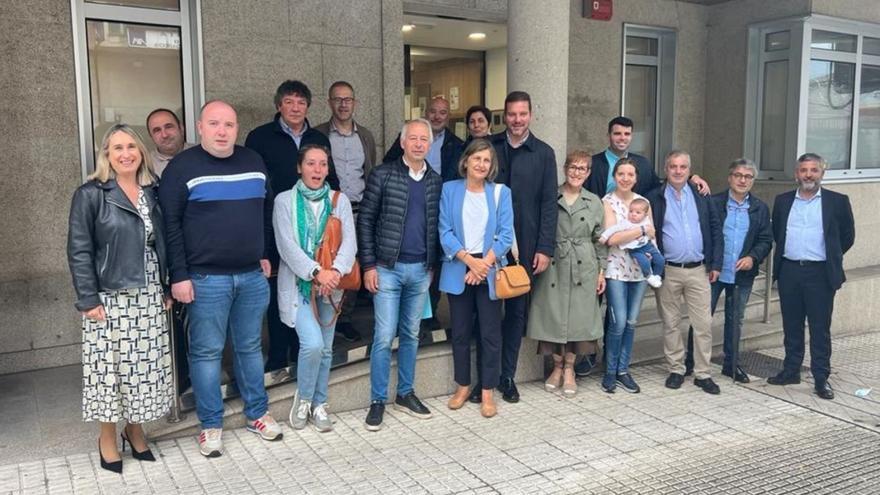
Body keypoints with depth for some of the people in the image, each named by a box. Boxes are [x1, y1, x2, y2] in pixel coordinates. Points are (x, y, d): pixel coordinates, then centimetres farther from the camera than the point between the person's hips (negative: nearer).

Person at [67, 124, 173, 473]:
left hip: (149, 296, 4)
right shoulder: (90, 195, -6)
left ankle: (135, 429, 26)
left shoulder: (152, 192, 9)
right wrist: (88, 299, -14)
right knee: (111, 367, 3)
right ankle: (107, 438, 20)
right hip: (110, 298, -4)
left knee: (146, 366, 8)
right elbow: (79, 251, -9)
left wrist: (167, 288, 10)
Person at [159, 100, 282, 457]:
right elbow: (170, 225, -8)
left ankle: (257, 414, 28)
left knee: (250, 347, 14)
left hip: (252, 276, 4)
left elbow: (266, 211, 19)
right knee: (207, 352, 4)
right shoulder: (183, 167, -5)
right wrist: (179, 276, -12)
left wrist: (265, 254, 14)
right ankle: (211, 425, 17)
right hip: (206, 279, -4)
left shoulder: (253, 162, 9)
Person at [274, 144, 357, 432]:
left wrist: (336, 271, -22)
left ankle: (319, 405, 25)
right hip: (298, 283, -3)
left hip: (330, 284, 3)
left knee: (325, 349, 9)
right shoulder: (285, 201, -1)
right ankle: (303, 398, 8)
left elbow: (349, 241, -4)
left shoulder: (339, 200, 6)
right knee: (312, 344, -17)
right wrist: (316, 272, -22)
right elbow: (287, 245, -11)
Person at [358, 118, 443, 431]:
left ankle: (405, 394, 25)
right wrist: (369, 265, -9)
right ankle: (378, 401, 10)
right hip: (388, 268, -4)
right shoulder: (383, 175, -5)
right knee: (384, 337, -2)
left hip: (421, 270, 4)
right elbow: (365, 220, -5)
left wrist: (433, 265, 7)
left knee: (411, 335, 13)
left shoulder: (436, 181, 7)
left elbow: (436, 225, 12)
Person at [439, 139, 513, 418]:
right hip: (459, 270, 1)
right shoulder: (450, 190, 4)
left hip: (490, 271, 0)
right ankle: (463, 386, 24)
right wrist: (470, 260, -15)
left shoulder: (500, 192, 4)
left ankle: (488, 391, 13)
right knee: (460, 332, 9)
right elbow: (445, 232, -3)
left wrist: (484, 264, -13)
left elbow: (506, 235, -2)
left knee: (490, 333, 2)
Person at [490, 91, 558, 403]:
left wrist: (545, 249, -6)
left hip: (525, 245, 0)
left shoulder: (543, 153, 3)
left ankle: (507, 376, 21)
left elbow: (549, 204, 0)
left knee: (517, 311, 8)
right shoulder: (489, 147, 3)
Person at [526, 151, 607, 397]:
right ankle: (557, 366, 23)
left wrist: (602, 270, 7)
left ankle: (569, 369, 21)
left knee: (578, 316, 4)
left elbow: (600, 240, 10)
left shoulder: (594, 202, 7)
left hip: (583, 268, 1)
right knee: (553, 315, 3)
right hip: (553, 266, -1)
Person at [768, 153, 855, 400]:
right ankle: (791, 371, 22)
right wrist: (789, 254, 11)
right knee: (791, 326, 11)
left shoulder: (838, 201, 0)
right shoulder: (783, 201, 8)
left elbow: (847, 236, 7)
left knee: (820, 329, 2)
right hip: (789, 271, 3)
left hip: (820, 274, -3)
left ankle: (821, 378, 10)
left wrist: (829, 259, 9)